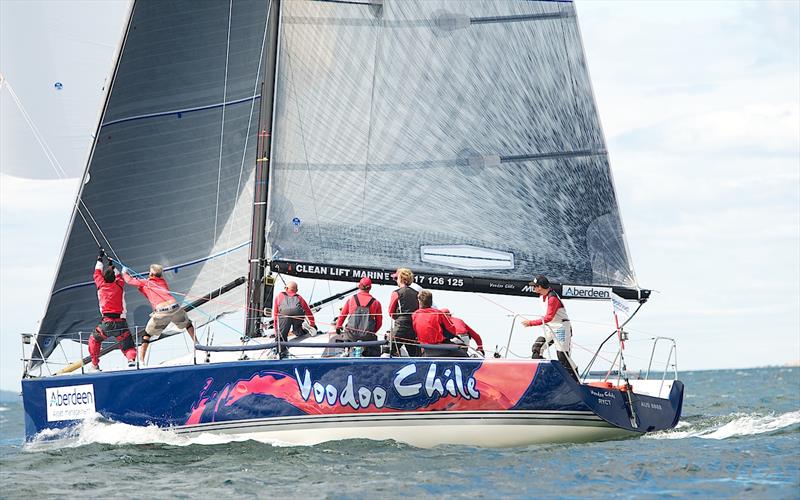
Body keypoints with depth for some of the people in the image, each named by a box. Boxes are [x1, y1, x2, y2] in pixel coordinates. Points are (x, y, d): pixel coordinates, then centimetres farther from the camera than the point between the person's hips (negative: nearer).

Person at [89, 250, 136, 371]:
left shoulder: (102, 285, 5)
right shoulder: (119, 285, 7)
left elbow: (97, 274, 27)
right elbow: (119, 277, 33)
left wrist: (100, 259, 39)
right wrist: (112, 266, 46)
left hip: (106, 323, -1)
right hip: (121, 322, 1)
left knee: (94, 340, 23)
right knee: (128, 346, 4)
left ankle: (95, 364, 19)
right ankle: (131, 358, -27)